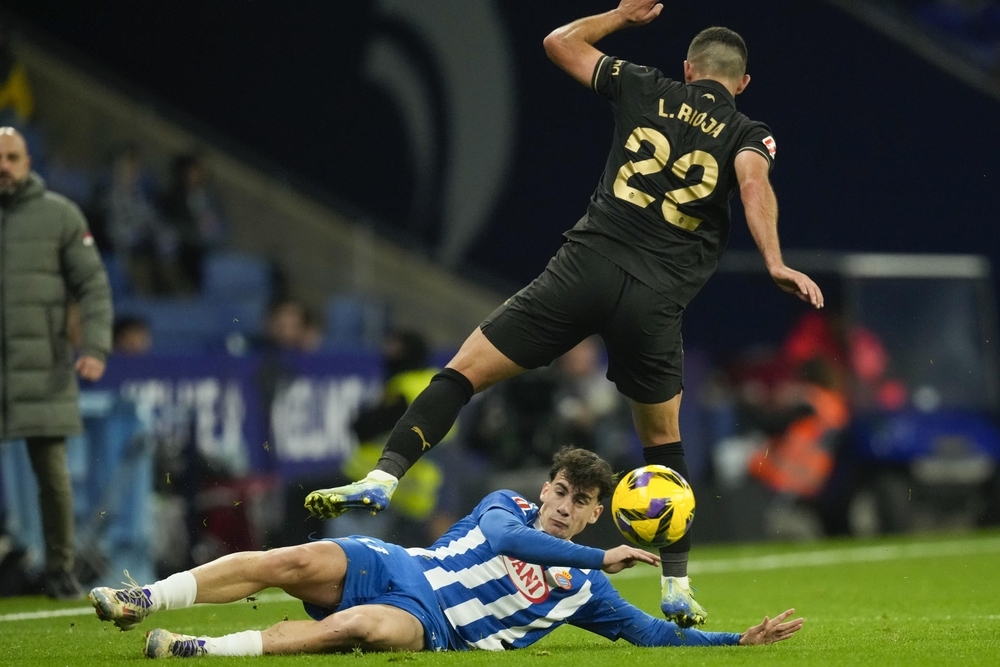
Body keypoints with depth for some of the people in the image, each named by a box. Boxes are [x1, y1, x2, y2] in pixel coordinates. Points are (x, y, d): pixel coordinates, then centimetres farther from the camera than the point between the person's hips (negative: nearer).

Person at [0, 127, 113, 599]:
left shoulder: (59, 215, 2)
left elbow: (93, 286, 2)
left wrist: (95, 349, -10)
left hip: (42, 366, 0)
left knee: (52, 471, -2)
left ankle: (60, 570, 12)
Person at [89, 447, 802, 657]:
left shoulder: (582, 588, 15)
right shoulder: (506, 507, 13)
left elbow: (655, 633, 15)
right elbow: (505, 539, -10)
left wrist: (743, 639, 6)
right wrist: (602, 559, -12)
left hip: (429, 626, -1)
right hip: (389, 567, 1)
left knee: (361, 628, -36)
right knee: (301, 561, -28)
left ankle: (204, 649, -39)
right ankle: (141, 602, -28)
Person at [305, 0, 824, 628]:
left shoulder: (646, 91, 15)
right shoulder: (749, 133, 11)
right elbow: (753, 178, -12)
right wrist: (774, 263, -22)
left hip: (586, 266, -1)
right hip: (657, 300, 1)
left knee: (466, 369, 3)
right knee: (663, 441, 19)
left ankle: (384, 476, -15)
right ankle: (678, 589, 18)